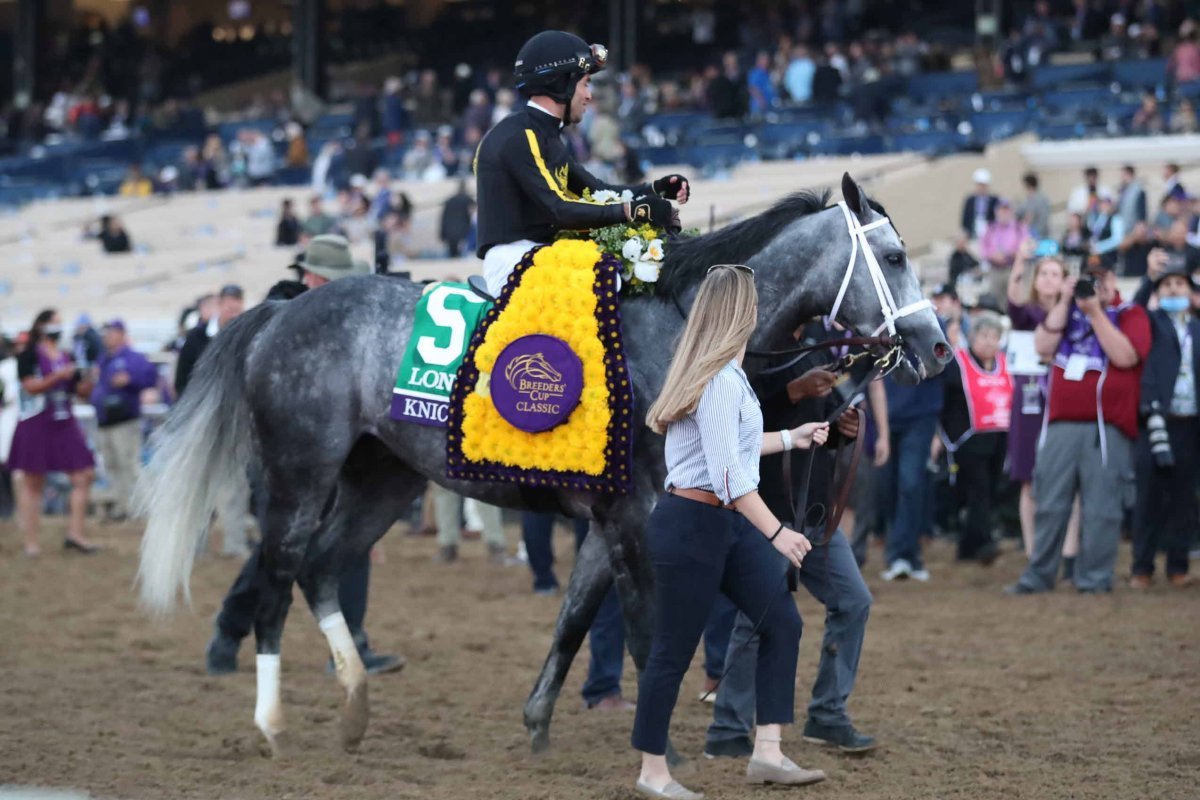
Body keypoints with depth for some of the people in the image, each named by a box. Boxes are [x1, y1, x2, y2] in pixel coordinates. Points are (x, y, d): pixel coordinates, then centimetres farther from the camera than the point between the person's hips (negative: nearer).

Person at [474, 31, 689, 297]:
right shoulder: (518, 137, -13)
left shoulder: (544, 135, 20)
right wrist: (631, 210, -23)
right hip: (513, 262, -10)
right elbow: (558, 210, -22)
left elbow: (594, 190, 20)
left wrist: (655, 190, 6)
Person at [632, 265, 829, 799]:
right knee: (674, 649, 0)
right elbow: (727, 474, -25)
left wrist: (791, 439, 30)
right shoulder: (720, 381, -20)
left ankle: (767, 753, 6)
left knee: (782, 622, 6)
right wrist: (777, 533, -26)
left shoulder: (724, 373, 11)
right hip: (690, 527, -10)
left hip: (727, 523, 10)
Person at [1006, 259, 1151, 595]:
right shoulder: (1067, 311, 19)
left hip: (1106, 426, -4)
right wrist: (1065, 302, 0)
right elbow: (1044, 347, 4)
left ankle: (1094, 579, 2)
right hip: (1061, 424, 4)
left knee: (1100, 507, -4)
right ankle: (1038, 575, 12)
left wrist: (1095, 312, -11)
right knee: (1050, 504, 5)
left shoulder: (1131, 315, 6)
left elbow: (1125, 356, -11)